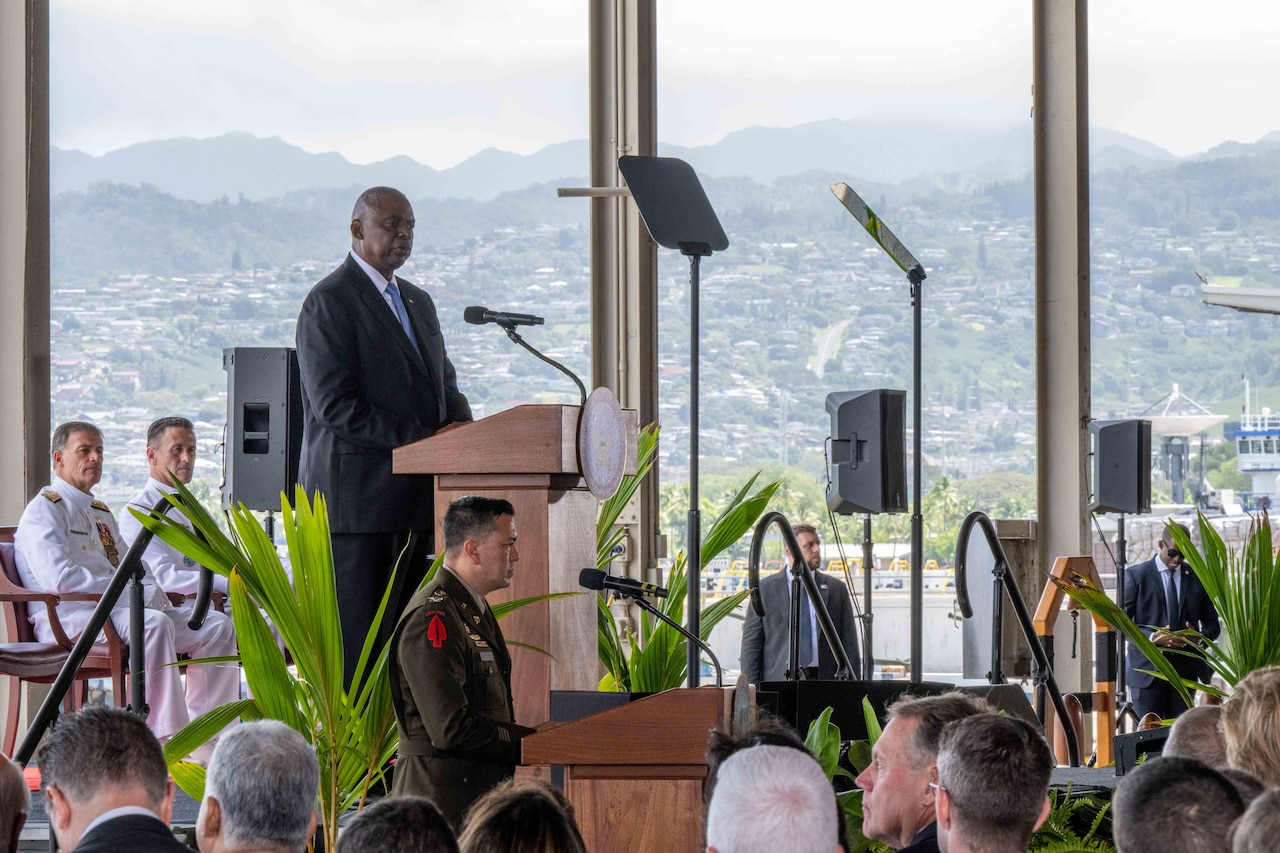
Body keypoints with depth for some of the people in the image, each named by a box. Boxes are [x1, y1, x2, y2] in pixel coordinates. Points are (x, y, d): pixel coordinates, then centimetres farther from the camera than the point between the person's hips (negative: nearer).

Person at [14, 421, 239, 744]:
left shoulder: (102, 513, 27)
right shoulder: (44, 510, -3)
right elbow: (59, 577, -19)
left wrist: (151, 591, 0)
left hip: (119, 608, 9)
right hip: (71, 614, -9)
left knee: (217, 626, -7)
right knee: (154, 624, -38)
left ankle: (206, 744, -13)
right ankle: (165, 741, -38)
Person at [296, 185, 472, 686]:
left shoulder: (418, 302, 21)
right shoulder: (329, 302, -6)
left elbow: (444, 385, 26)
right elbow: (334, 404, -15)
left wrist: (460, 429, 3)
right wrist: (422, 439, -17)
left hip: (413, 498, 8)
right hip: (356, 497, -8)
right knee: (354, 641, -8)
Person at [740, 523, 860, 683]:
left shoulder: (836, 589, 11)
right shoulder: (765, 589, 7)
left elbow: (849, 642, 11)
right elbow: (751, 643, 6)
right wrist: (752, 690, -2)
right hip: (778, 679, -1)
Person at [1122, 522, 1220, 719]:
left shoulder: (1197, 578, 11)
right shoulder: (1136, 575, 3)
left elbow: (1212, 623, 15)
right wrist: (1152, 637, -19)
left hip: (1185, 668, 3)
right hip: (1147, 669, -3)